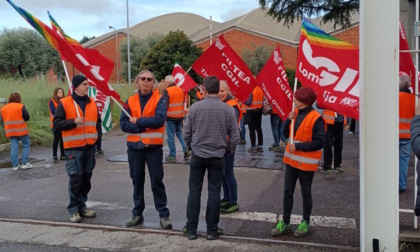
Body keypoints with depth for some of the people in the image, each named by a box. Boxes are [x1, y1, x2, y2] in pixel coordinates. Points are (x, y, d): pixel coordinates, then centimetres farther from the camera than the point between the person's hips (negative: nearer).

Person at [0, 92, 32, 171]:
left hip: (10, 131, 5)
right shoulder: (21, 106, -9)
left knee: (14, 148, 7)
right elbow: (27, 117, -11)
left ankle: (15, 165, 7)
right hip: (21, 130, -5)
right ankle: (24, 163, 3)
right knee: (26, 145, 7)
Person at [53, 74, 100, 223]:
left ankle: (82, 206, 24)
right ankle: (73, 209, 8)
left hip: (90, 147, 5)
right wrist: (73, 122, -19)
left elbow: (97, 121, 24)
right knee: (75, 179, -5)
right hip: (73, 148, -5)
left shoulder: (92, 103, 12)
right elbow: (56, 124, -7)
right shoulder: (64, 103, -4)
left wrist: (96, 135, 9)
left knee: (86, 179, 10)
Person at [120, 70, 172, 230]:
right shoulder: (130, 101, 5)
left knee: (157, 181, 2)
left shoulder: (159, 100, -4)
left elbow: (159, 120, -21)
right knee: (137, 181, 13)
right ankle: (137, 213, 24)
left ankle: (164, 215, 10)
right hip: (134, 147, 3)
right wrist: (146, 126, -15)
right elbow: (124, 124, -5)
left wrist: (138, 121, -13)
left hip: (153, 147, -3)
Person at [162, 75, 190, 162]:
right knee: (179, 133, 20)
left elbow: (165, 104, -15)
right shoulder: (180, 90, 8)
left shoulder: (167, 91, -12)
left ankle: (172, 155, 4)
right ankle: (186, 150, 9)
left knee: (171, 136, 1)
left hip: (171, 116, -6)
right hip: (180, 116, 6)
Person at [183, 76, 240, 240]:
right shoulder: (228, 109, -6)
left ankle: (191, 229, 16)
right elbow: (235, 136, -4)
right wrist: (227, 151, 14)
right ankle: (212, 230, 15)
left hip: (198, 155, 0)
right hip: (218, 157, 0)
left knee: (194, 191, 9)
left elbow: (186, 133, -2)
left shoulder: (195, 107, -7)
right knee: (214, 192, 8)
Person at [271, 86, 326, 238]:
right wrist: (288, 120, -7)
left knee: (306, 193, 9)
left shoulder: (315, 118, -16)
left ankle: (305, 224, 24)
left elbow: (320, 142, -19)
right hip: (291, 160, 7)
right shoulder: (296, 113, 6)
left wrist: (298, 146, -20)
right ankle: (285, 223, 18)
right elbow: (286, 134, 10)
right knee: (287, 192, 9)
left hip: (306, 163, -6)